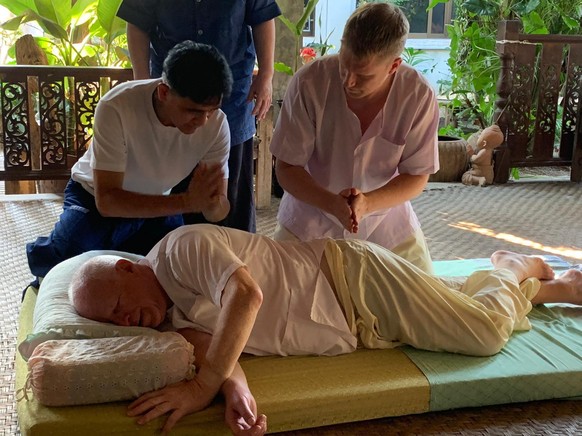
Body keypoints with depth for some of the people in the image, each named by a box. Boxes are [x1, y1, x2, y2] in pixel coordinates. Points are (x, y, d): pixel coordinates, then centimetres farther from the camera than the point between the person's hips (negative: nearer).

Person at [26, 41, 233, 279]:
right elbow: (107, 200, -34)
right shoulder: (117, 107, -32)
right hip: (95, 199, -3)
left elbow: (219, 212, -18)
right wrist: (185, 202, -45)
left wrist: (213, 203, -44)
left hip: (159, 205, 4)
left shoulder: (216, 123, -22)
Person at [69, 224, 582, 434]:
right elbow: (211, 347, -14)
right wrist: (235, 390, -37)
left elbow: (246, 295, -40)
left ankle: (516, 270, 25)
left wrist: (202, 386, -38)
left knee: (486, 331, -6)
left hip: (353, 277, -7)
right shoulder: (172, 317, 1)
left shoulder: (181, 247, -24)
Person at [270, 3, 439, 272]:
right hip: (311, 219, -1)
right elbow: (287, 168, -16)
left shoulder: (419, 96, -20)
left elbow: (417, 176, -10)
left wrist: (367, 203, -29)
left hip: (386, 221, 2)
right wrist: (333, 203, -34)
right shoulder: (309, 82, -23)